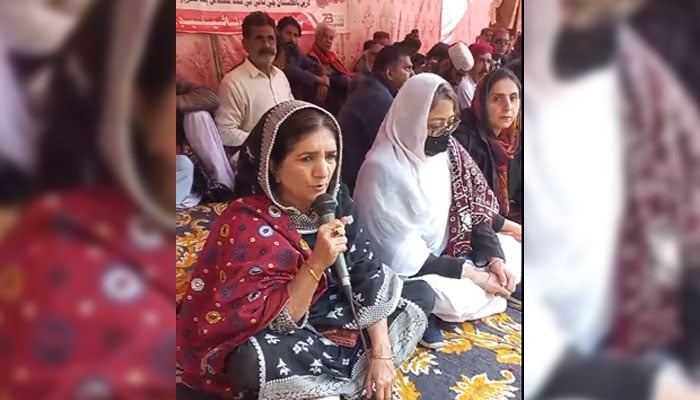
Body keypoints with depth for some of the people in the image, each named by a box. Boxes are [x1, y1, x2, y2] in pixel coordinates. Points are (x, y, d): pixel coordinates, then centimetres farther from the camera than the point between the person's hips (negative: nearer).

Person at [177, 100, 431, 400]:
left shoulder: (334, 197, -12)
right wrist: (316, 264, -38)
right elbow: (272, 322, -26)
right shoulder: (245, 224, -28)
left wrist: (381, 352, -17)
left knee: (422, 294, 0)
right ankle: (354, 358, -13)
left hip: (323, 306, 6)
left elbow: (364, 269, -11)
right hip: (266, 336, -6)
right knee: (252, 362, -40)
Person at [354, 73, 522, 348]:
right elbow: (403, 255, -25)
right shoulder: (383, 168, -25)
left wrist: (494, 258, -13)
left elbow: (472, 207, 1)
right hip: (405, 270, -8)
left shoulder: (447, 150, -4)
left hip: (447, 252, 8)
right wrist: (471, 273, -24)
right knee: (463, 298, -30)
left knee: (514, 253, 3)